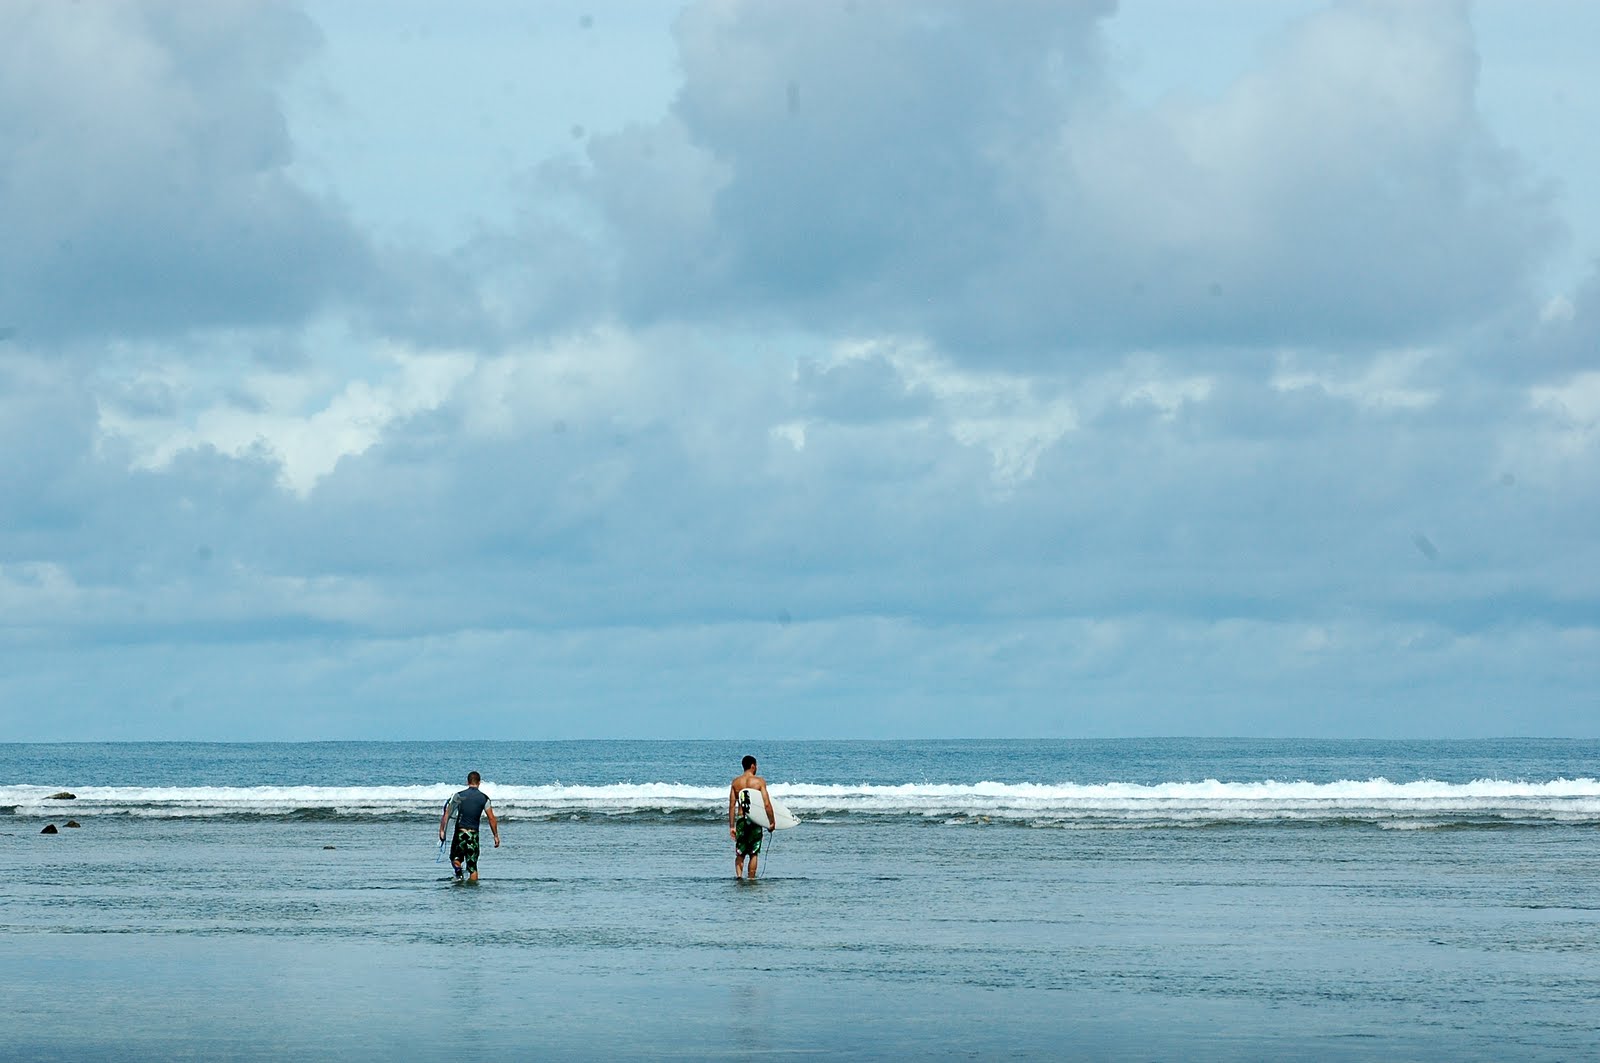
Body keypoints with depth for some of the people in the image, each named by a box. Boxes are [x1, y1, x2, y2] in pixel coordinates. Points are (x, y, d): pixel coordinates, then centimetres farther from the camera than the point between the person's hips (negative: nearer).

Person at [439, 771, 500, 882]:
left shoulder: (459, 796, 0)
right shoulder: (484, 798, 0)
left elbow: (447, 814, -3)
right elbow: (492, 819, -1)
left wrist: (442, 830, 2)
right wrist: (496, 836, 6)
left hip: (460, 832, 0)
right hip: (474, 833, 0)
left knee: (455, 858, 14)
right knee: (473, 868, 7)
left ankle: (458, 870, -16)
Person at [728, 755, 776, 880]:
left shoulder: (736, 782, 4)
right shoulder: (759, 781, -6)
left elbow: (732, 805, 3)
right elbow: (767, 804, -10)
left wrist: (731, 826, 7)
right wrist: (772, 822, 0)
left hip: (741, 819, 2)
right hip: (755, 821, -2)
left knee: (740, 853, 9)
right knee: (753, 854, 8)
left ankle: (739, 875, -10)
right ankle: (751, 879, 9)